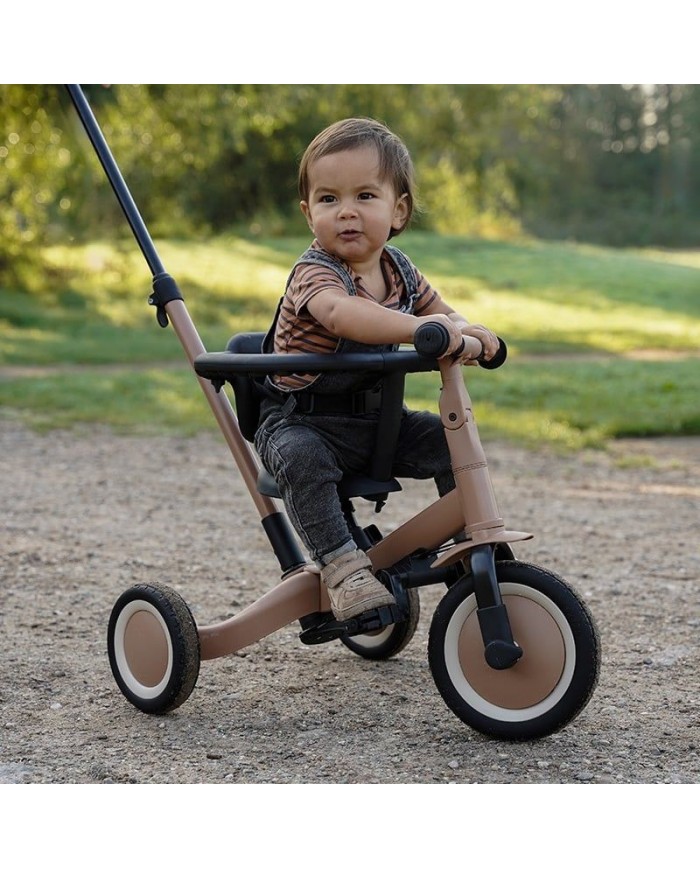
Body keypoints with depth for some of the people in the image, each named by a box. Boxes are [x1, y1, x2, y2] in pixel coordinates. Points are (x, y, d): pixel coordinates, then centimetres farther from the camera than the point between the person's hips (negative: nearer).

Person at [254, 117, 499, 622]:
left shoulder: (399, 269, 3)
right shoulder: (314, 273, -21)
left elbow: (441, 311, 16)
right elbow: (340, 313, -44)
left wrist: (467, 333, -9)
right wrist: (419, 327, -56)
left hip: (376, 418, 6)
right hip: (301, 419, -6)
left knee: (449, 439, -8)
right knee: (302, 458, -36)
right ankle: (341, 563, -30)